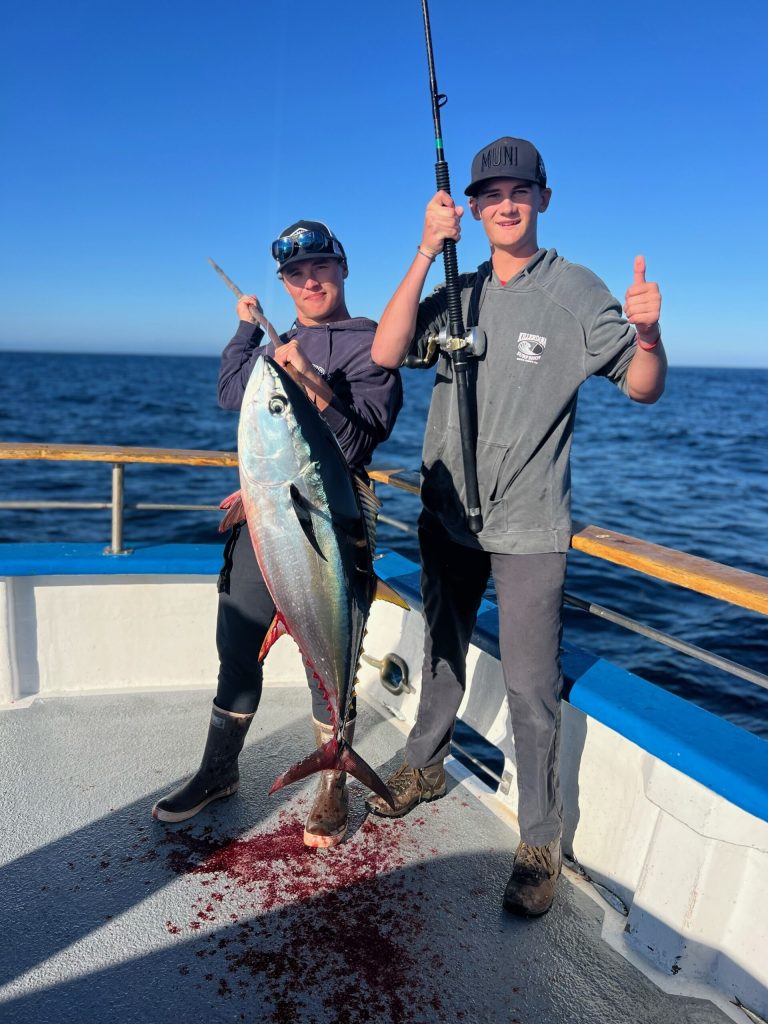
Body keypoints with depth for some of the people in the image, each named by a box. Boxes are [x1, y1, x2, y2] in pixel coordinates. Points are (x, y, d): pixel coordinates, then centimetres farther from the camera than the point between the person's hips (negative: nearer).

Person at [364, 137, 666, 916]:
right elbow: (385, 354, -10)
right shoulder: (456, 293, 5)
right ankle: (425, 767, 43)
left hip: (527, 528, -4)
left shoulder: (577, 291, -4)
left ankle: (540, 843, 16)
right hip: (446, 516, 4)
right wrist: (426, 252, -16)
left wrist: (647, 334, -29)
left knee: (530, 685, -1)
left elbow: (643, 388, -7)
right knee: (441, 652, 21)